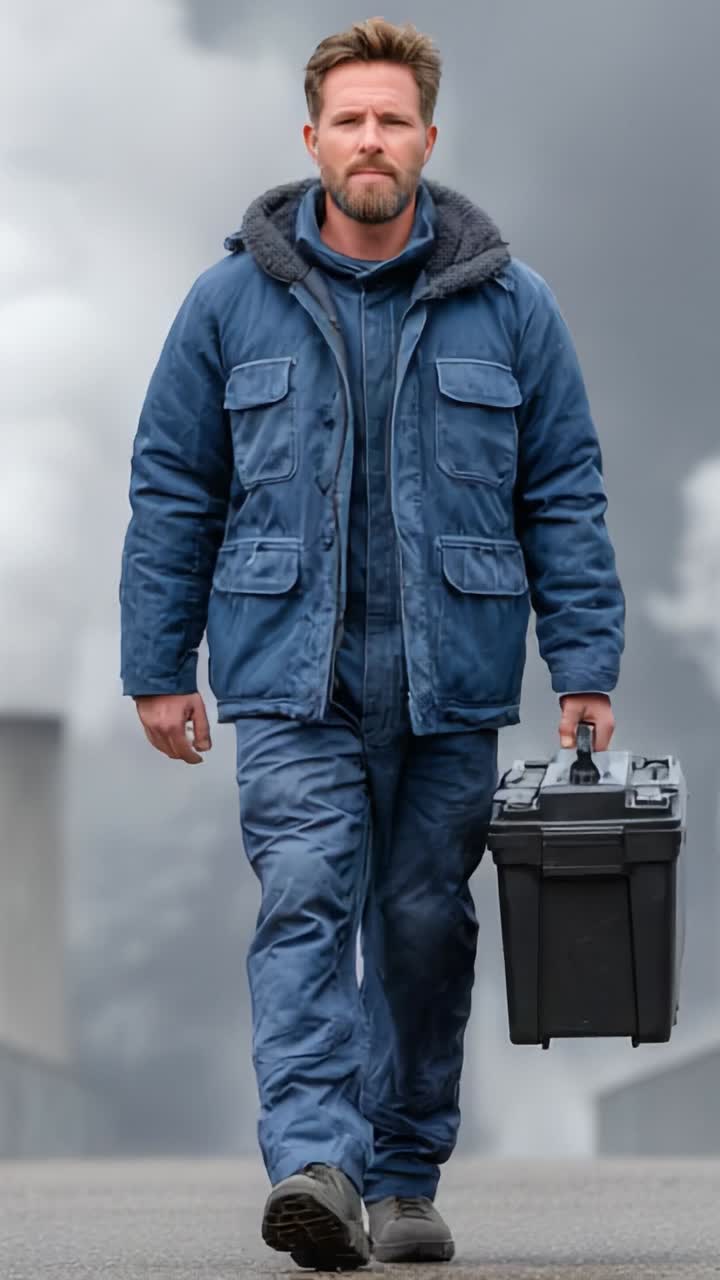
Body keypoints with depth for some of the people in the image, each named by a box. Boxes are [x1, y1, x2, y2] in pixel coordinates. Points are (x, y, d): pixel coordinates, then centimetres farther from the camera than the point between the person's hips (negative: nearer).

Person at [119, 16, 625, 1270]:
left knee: (425, 923, 6)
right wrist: (157, 669, 5)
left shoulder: (508, 305, 4)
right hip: (291, 673, -1)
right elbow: (172, 493, 8)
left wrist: (586, 670, 0)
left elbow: (565, 497, 6)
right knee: (306, 899, -16)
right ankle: (316, 1166, -26)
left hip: (449, 684, 1)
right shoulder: (232, 301, 3)